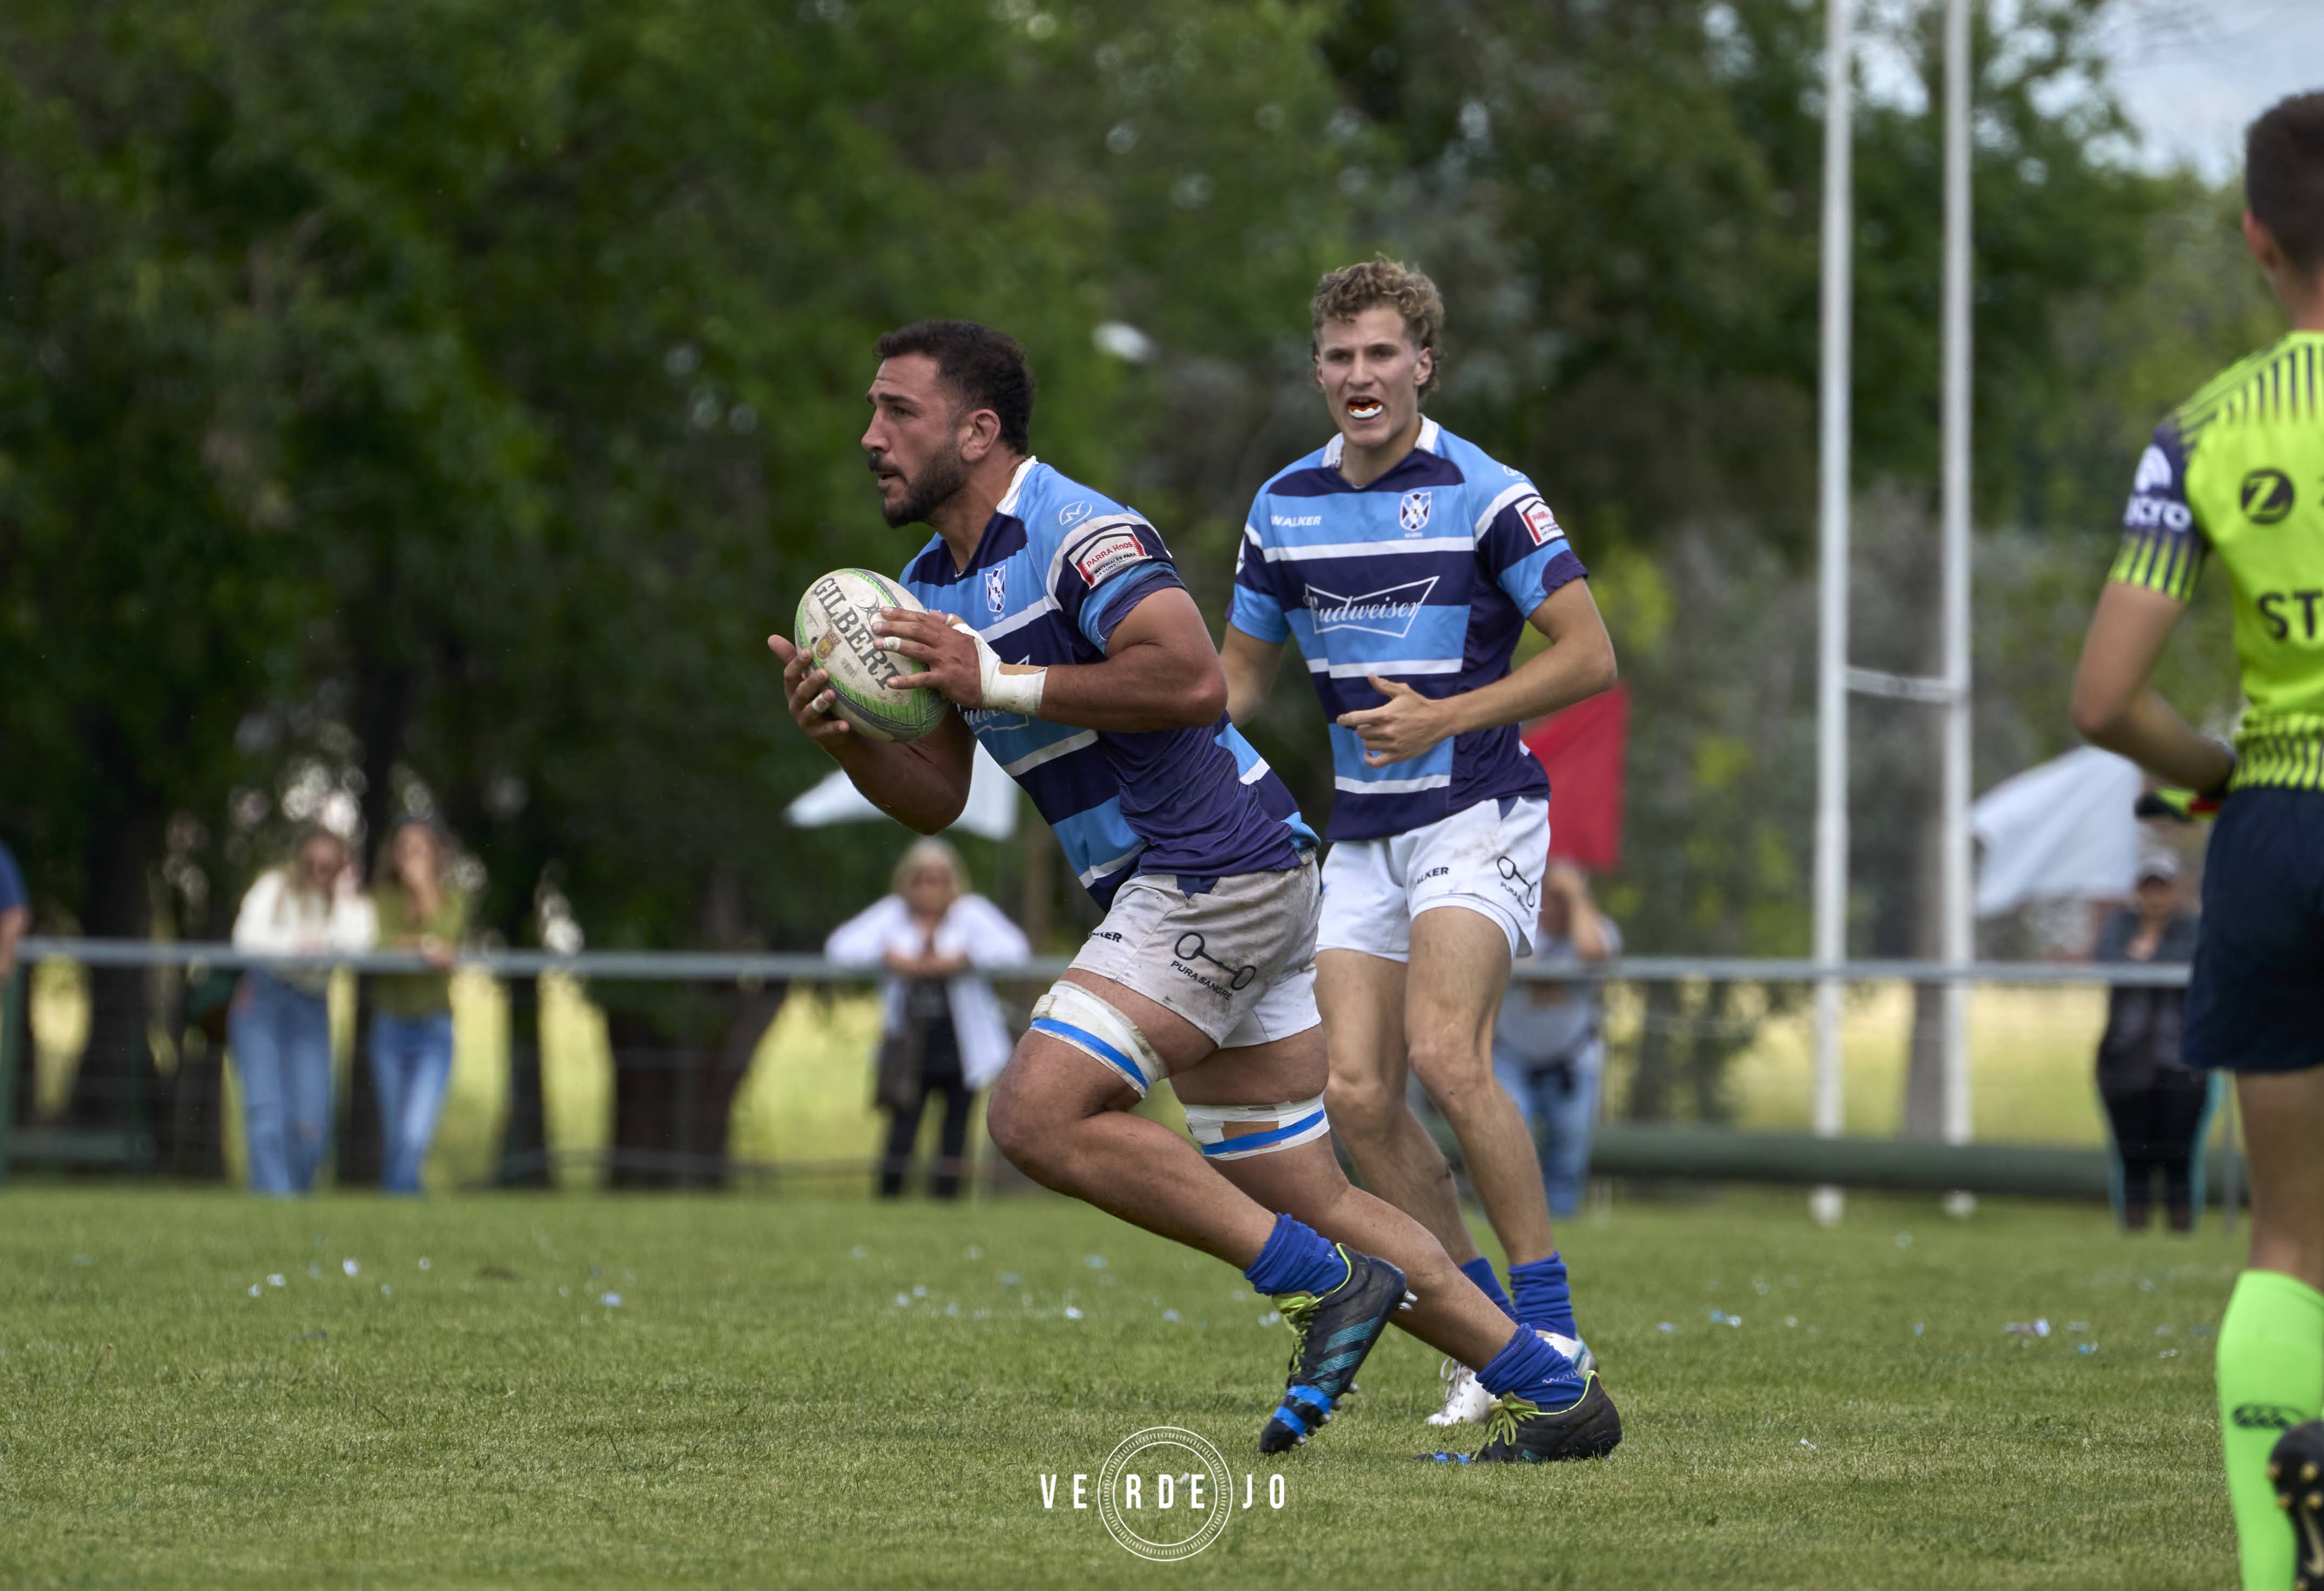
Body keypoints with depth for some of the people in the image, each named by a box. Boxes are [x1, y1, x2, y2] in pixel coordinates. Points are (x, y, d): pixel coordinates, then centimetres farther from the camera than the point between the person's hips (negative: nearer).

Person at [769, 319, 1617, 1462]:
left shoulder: (1075, 531, -14)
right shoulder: (933, 586, 15)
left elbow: (1192, 679, -28)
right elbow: (935, 798, 15)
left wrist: (998, 682, -24)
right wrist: (842, 732, -5)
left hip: (1217, 876, -10)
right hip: (1180, 898, 10)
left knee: (1037, 1115, -17)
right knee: (1308, 1204, 9)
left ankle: (1322, 1285, -12)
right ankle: (1554, 1391, 13)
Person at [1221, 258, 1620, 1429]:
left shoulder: (1483, 495, -9)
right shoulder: (1284, 508, 8)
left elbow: (1590, 657, -10)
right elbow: (1237, 676, 18)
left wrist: (1445, 717, -19)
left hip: (1477, 815, -6)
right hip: (1361, 836, 6)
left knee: (1443, 1055, -24)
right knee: (1356, 1093, -6)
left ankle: (1550, 1323, -14)